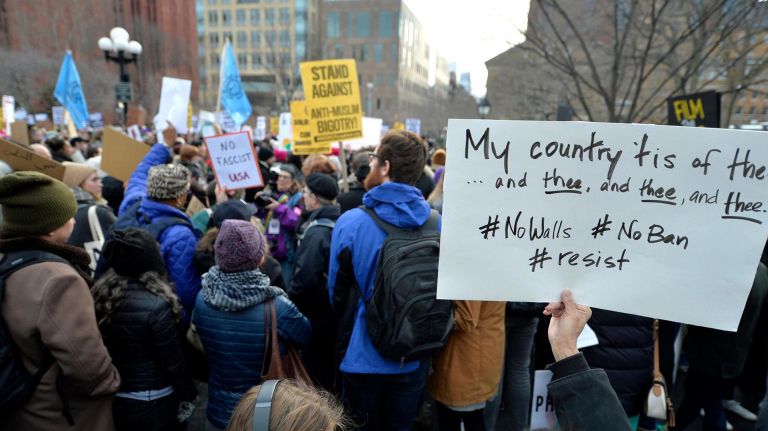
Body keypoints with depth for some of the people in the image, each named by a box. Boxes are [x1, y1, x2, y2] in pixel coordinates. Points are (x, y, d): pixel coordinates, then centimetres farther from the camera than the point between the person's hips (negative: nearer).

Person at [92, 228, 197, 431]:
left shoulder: (101, 295, -7)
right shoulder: (155, 306, -27)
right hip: (151, 403, -6)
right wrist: (190, 394, -4)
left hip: (112, 397, 6)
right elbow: (173, 363, -19)